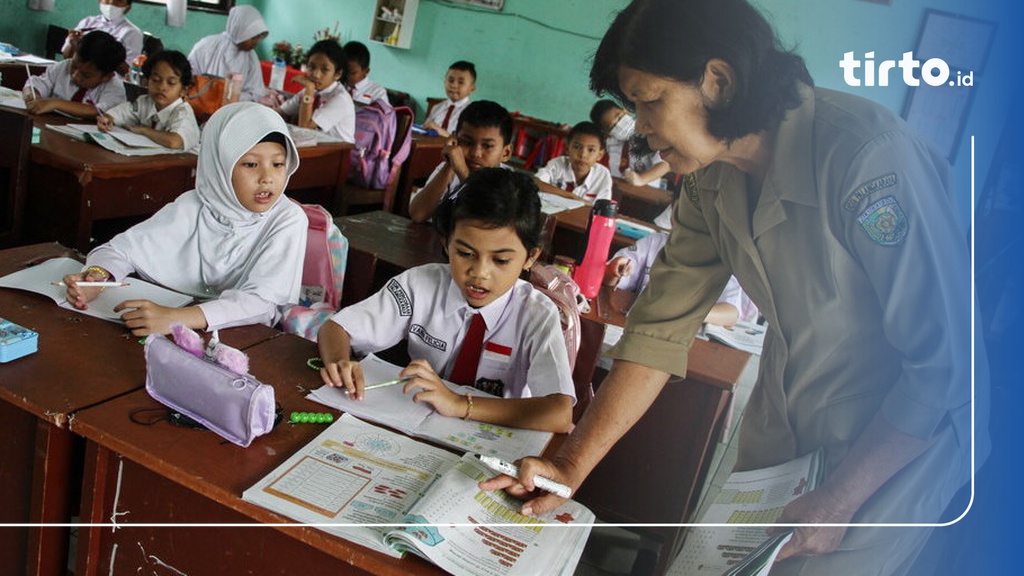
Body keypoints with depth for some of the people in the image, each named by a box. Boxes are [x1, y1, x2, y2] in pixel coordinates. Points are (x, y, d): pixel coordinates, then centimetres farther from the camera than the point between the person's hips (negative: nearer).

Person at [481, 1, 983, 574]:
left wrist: (838, 500, -18)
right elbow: (660, 327, -8)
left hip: (901, 438, -6)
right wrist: (570, 466, -13)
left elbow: (950, 359, -25)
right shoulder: (712, 176, -6)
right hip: (781, 429, 6)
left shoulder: (868, 155, -29)